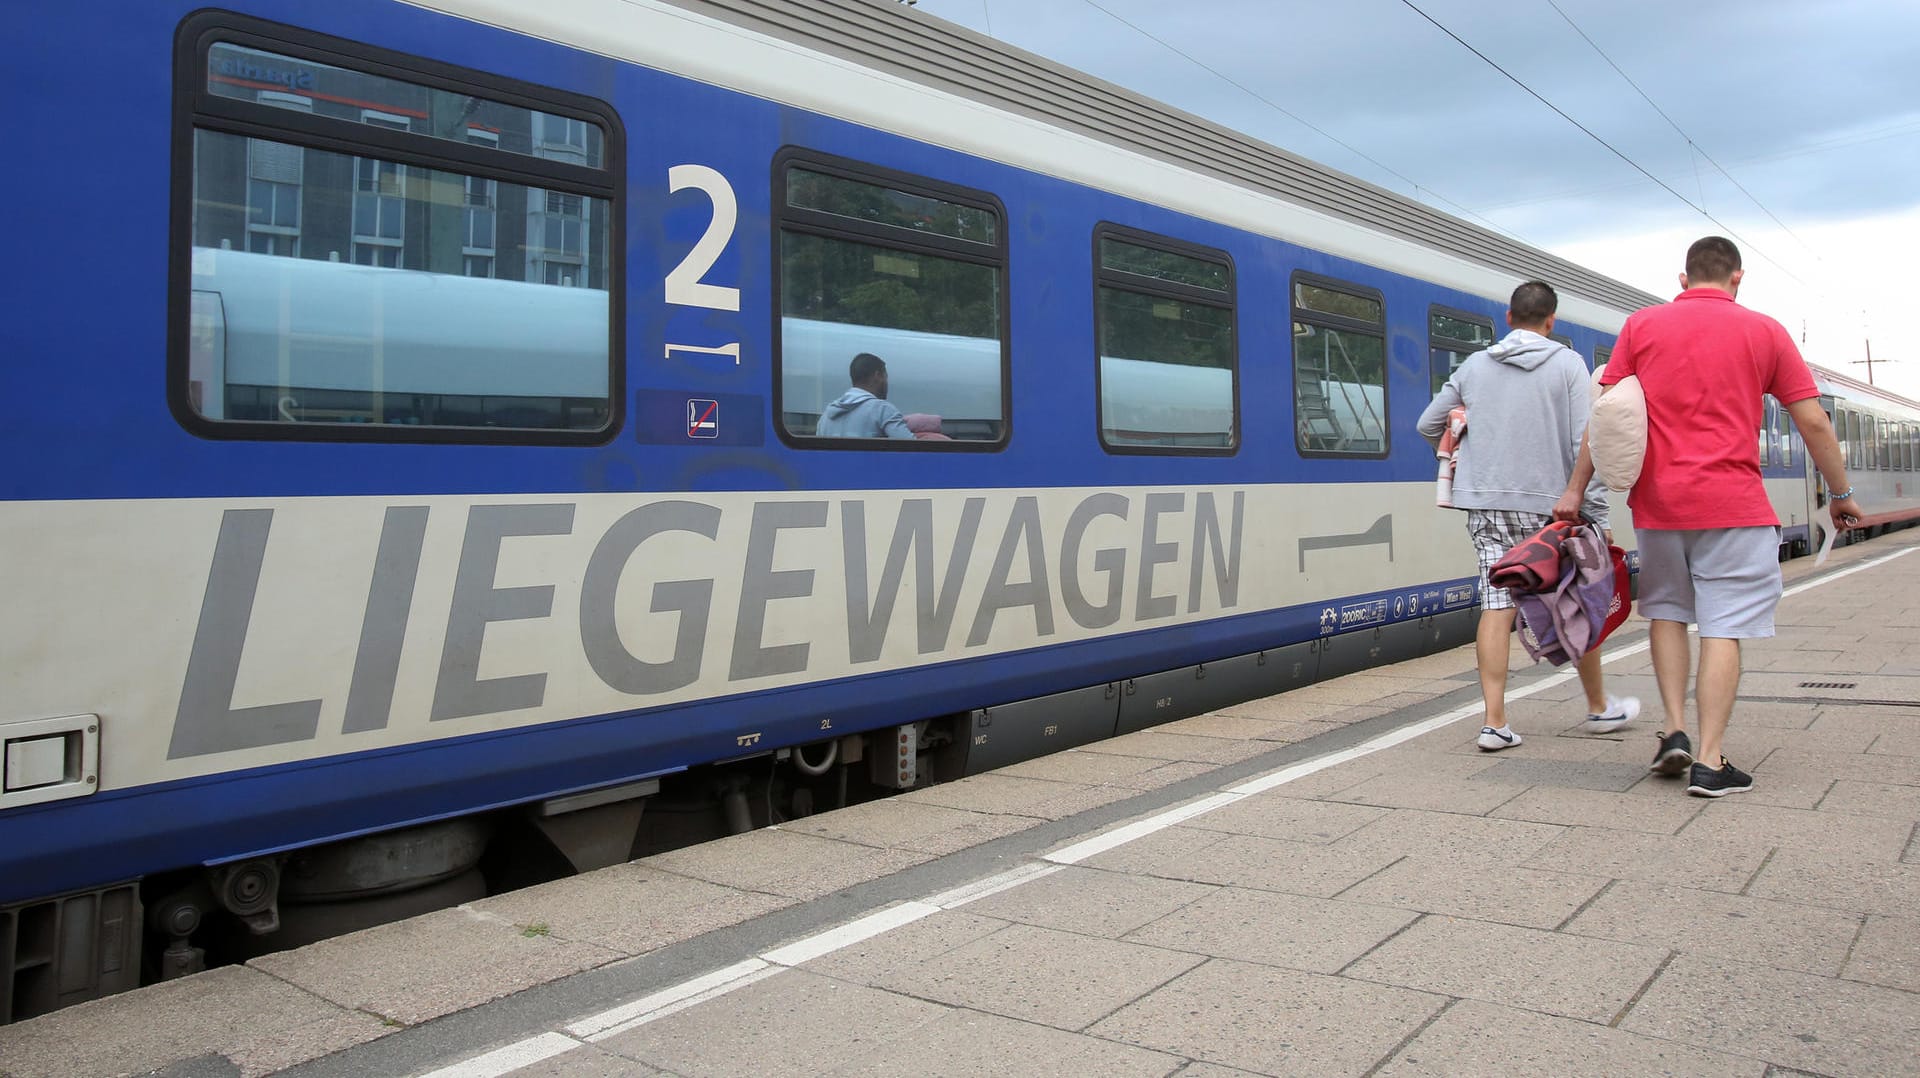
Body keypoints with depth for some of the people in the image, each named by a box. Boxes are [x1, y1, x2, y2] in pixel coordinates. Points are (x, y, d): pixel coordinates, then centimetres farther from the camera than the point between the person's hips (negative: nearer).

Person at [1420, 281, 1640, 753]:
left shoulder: (1474, 366, 8)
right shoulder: (1567, 364, -2)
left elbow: (1428, 425, 13)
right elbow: (1583, 445, -9)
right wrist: (1596, 515, -7)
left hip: (1485, 503, 3)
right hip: (1548, 505, -2)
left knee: (1496, 607, 0)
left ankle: (1495, 723, -4)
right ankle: (1599, 708, 29)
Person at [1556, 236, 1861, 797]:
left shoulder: (1641, 325, 5)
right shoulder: (1763, 330, 3)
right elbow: (1813, 421, 4)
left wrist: (1575, 488, 7)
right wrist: (1841, 492, 15)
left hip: (1657, 502, 2)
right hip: (1732, 506, -2)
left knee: (1666, 611, 19)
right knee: (1723, 629, 0)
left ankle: (1675, 730, 11)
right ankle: (1710, 761, -1)